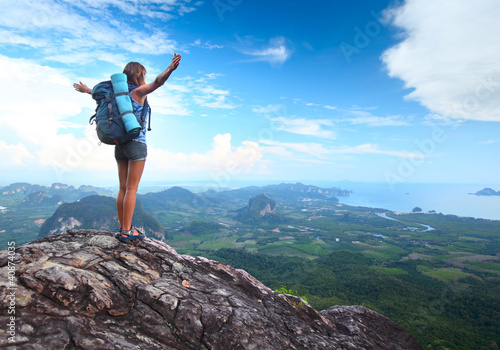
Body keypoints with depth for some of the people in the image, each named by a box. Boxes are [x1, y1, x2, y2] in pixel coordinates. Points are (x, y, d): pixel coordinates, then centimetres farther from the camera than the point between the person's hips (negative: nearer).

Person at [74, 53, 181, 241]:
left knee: (123, 188, 8)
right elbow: (156, 83, -23)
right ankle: (127, 231, -3)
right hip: (136, 144, -7)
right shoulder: (138, 91, -4)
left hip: (119, 144, 7)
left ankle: (123, 228, 14)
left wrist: (85, 89, 52)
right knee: (132, 188, -5)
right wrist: (170, 69, -38)